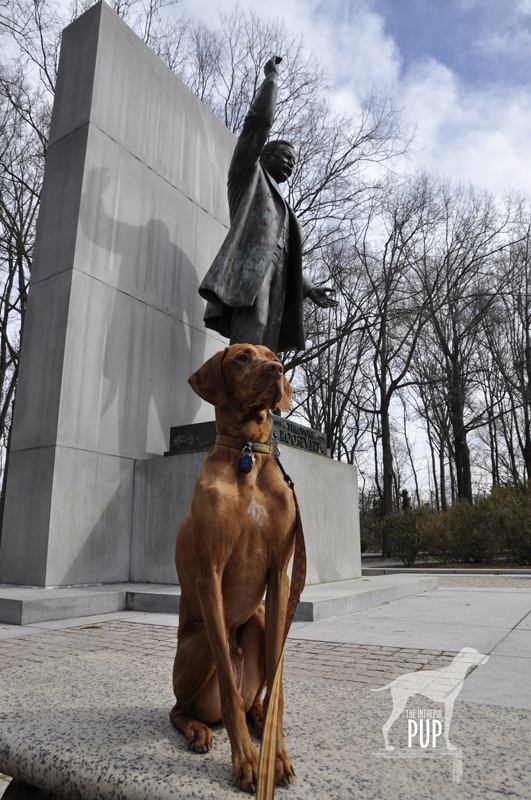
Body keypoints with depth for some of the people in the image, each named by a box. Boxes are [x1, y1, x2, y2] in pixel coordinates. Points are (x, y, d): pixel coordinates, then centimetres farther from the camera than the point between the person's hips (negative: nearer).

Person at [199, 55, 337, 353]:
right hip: (250, 276, -7)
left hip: (275, 283, 7)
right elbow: (259, 120, 7)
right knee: (247, 353, -25)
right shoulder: (249, 175, 20)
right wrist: (272, 78, 18)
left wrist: (309, 289, 23)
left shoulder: (282, 205, 38)